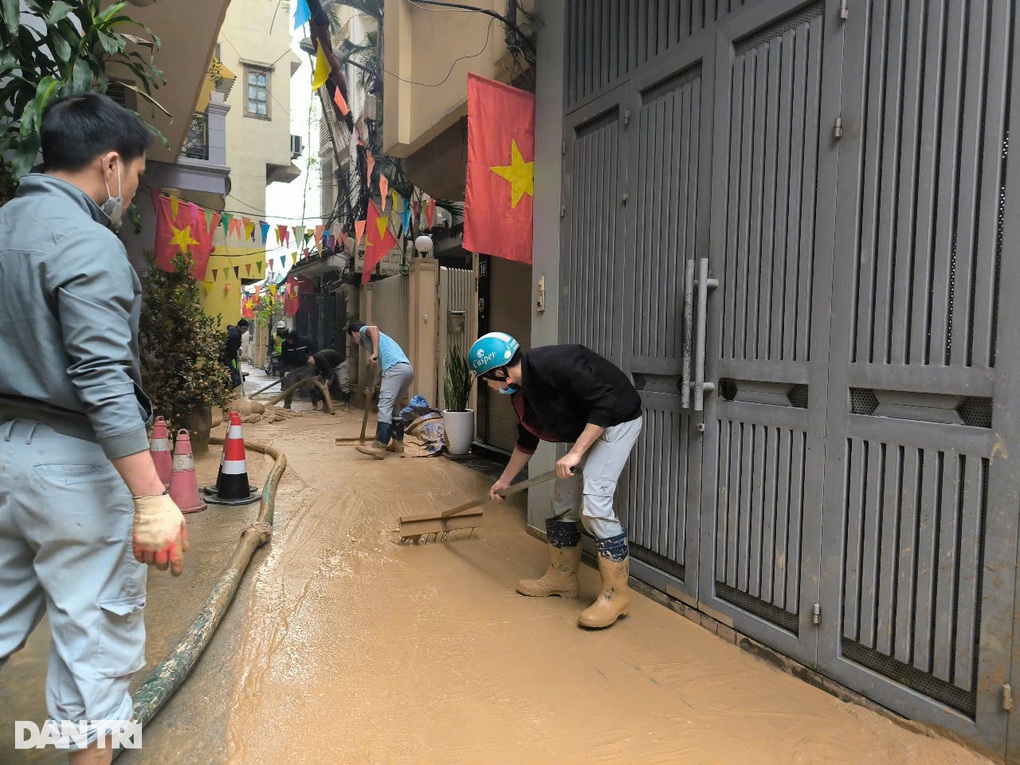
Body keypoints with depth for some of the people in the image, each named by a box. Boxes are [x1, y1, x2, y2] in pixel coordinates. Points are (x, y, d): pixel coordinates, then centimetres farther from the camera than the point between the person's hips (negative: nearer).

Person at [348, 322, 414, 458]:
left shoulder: (364, 331, 16)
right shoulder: (381, 338, 39)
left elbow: (374, 328, -11)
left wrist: (374, 353, -16)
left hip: (395, 368, -9)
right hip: (408, 369, 9)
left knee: (385, 406, -14)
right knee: (393, 407, 18)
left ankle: (379, 447, -20)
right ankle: (398, 443, 20)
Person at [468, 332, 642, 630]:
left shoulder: (552, 365, -30)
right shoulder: (521, 388, 0)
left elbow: (606, 403, -31)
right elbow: (527, 440, 14)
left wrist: (575, 453, -30)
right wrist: (504, 480, 22)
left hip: (617, 420, -10)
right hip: (587, 427, 10)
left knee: (593, 500, -18)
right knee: (564, 499, 10)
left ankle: (616, 594, -7)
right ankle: (562, 578, 24)